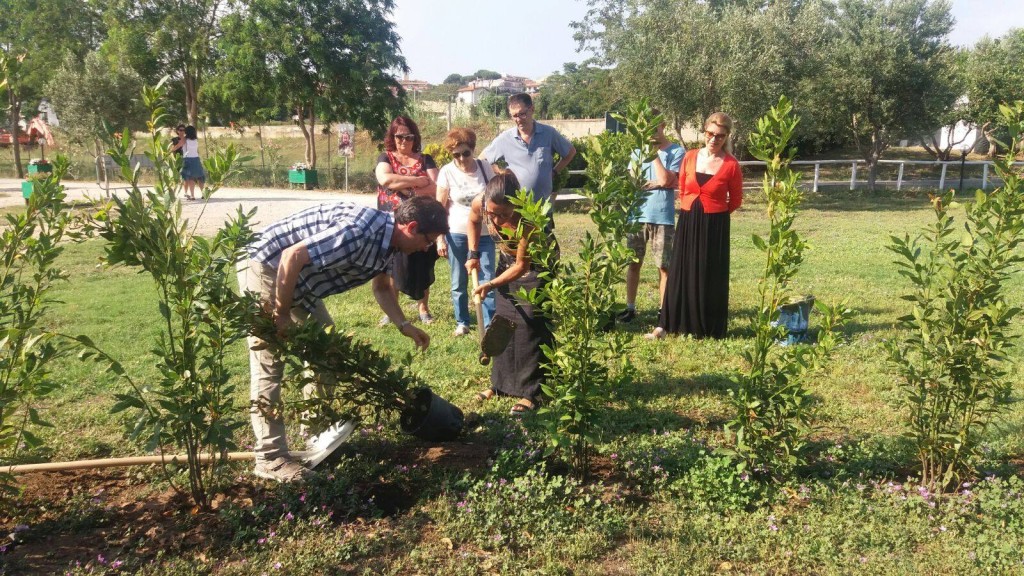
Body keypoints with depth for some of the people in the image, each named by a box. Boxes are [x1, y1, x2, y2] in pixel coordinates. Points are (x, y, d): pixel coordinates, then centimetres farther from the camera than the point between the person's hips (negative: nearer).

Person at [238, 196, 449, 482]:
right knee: (269, 365, -9)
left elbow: (382, 287, 17)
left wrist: (404, 325, 6)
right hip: (266, 266, -10)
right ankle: (270, 458, -3)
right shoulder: (358, 233, -31)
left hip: (300, 278, 10)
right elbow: (291, 257, -33)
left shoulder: (386, 237, 0)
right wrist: (281, 314, -22)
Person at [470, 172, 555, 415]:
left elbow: (522, 266, -28)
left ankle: (531, 392, -4)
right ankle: (501, 383, 20)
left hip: (535, 263, -5)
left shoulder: (528, 221, -39)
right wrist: (473, 255, -2)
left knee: (530, 325, -11)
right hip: (508, 261, 5)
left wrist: (491, 285, -35)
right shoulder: (479, 205, -27)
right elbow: (473, 222, 1)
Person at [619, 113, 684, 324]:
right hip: (637, 215, 3)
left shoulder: (676, 151, -2)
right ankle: (630, 307, 17)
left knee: (664, 266, 2)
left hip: (662, 217, -3)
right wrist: (655, 183, -8)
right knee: (633, 262, 7)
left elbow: (665, 180, -14)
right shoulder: (639, 150, 10)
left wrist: (654, 153, -9)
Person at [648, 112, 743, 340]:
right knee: (680, 273, 6)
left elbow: (736, 200, 3)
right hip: (687, 223, 3)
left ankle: (708, 328, 17)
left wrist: (713, 214, 8)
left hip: (714, 227, -3)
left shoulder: (731, 165, -8)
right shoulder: (689, 157, 2)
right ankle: (666, 324, 9)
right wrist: (693, 212, 12)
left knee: (711, 278, 5)